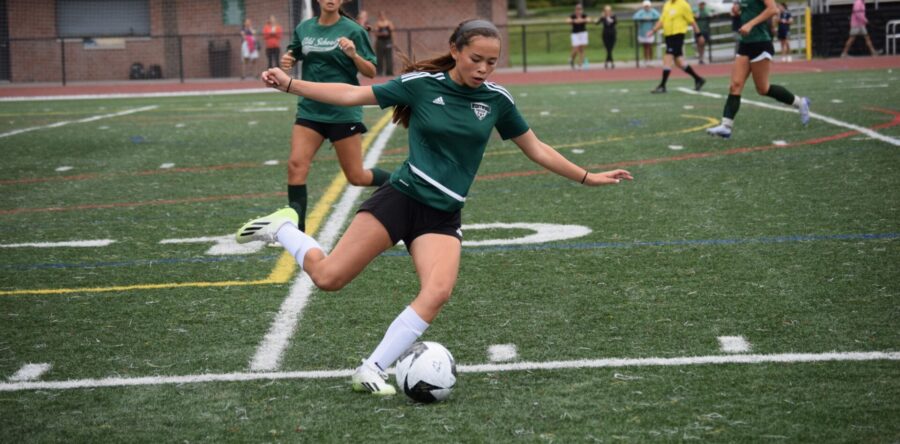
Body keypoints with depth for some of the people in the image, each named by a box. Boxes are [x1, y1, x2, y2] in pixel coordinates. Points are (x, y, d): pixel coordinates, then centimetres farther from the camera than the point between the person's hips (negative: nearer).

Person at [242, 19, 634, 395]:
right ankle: (283, 228, 19)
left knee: (438, 292, -23)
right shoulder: (421, 84, -5)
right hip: (402, 196, -3)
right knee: (329, 277, -10)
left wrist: (587, 177, 16)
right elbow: (352, 95, -3)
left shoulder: (497, 99, 4)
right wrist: (290, 84, -9)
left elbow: (536, 149, 15)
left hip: (443, 216, 3)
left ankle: (371, 371, -13)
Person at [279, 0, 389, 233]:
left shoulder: (352, 30, -6)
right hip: (310, 109, 4)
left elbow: (371, 72, -5)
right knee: (296, 164, -14)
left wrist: (354, 55, -23)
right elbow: (293, 55, 23)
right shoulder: (304, 29, 5)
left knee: (356, 176, 2)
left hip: (343, 111, -3)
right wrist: (287, 59, -1)